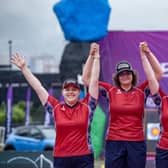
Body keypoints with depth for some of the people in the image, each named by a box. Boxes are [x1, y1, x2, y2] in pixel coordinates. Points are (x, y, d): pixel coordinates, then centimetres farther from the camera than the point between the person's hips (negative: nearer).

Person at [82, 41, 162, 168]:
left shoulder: (141, 91, 3)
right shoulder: (110, 91, 3)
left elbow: (158, 73, -1)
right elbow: (86, 78, 1)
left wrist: (147, 53, -9)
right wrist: (92, 56, -7)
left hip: (137, 143, 0)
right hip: (114, 143, 0)